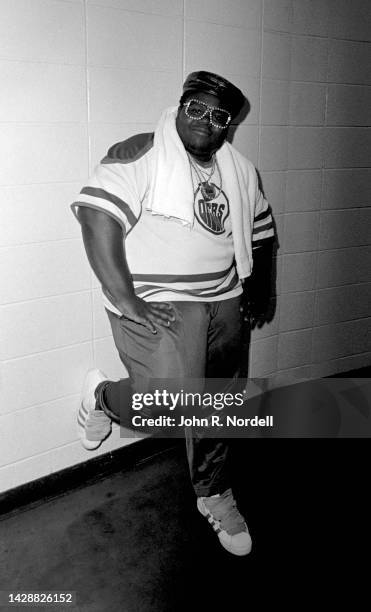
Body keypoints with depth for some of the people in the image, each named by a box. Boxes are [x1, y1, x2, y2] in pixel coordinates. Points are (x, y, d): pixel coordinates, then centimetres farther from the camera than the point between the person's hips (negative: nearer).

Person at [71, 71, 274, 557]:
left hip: (222, 304, 7)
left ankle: (215, 495, 38)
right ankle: (104, 396, 12)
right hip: (155, 305, -6)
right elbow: (98, 219, -20)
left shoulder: (241, 171, 12)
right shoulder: (138, 156, -10)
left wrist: (259, 286, 19)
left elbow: (261, 231, 25)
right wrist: (125, 300, -26)